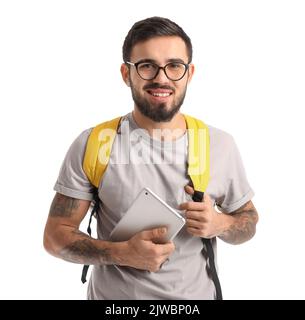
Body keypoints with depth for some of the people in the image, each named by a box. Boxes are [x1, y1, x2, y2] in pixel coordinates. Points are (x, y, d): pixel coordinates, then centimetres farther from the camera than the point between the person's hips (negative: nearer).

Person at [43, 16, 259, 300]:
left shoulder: (221, 145, -9)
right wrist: (122, 253, -25)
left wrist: (219, 224, -18)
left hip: (196, 294, 2)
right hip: (112, 293, -1)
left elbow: (248, 220, 4)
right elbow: (55, 235, -10)